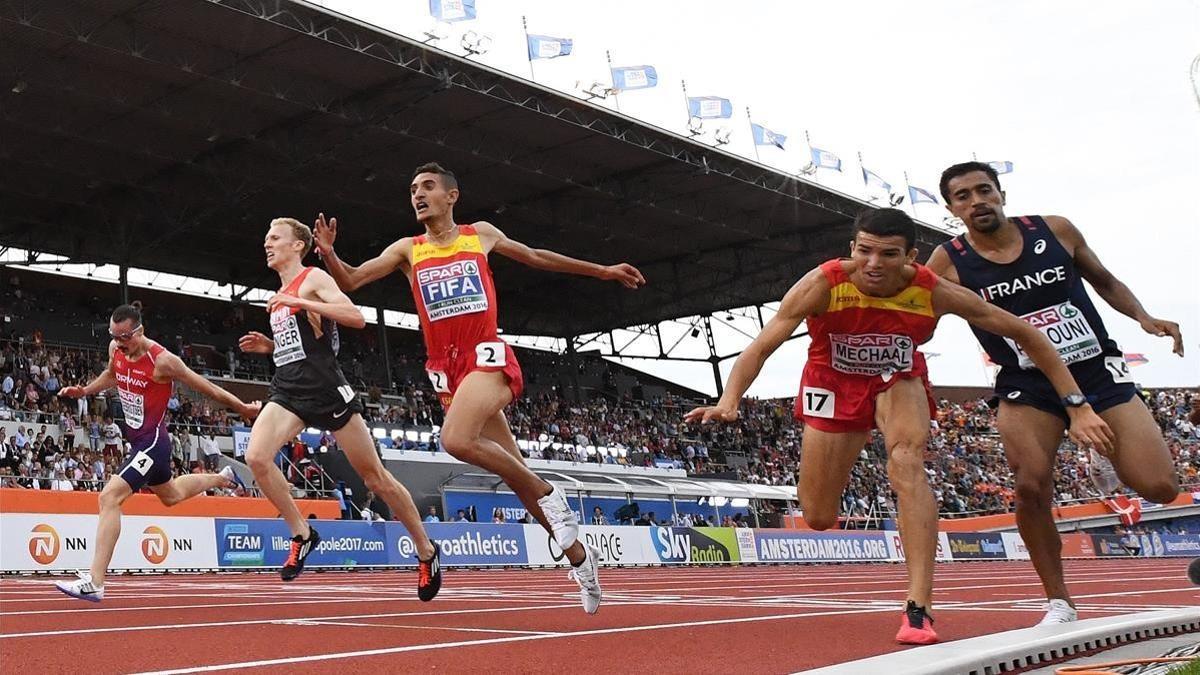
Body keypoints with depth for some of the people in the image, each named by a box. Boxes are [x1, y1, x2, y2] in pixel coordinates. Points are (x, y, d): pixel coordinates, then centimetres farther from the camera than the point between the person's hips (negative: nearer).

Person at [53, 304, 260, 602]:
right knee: (170, 495, 29)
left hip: (153, 441, -9)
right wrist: (84, 390, 6)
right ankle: (222, 478, 56)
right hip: (136, 439, 9)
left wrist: (243, 408, -3)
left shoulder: (163, 361, -23)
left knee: (110, 497, -22)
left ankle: (94, 582, -21)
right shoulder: (115, 349, -3)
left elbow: (206, 387, -12)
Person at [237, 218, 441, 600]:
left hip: (326, 389, -7)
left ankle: (426, 551, 15)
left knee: (374, 476, 1)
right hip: (288, 391, 7)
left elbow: (356, 318, -18)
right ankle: (302, 534, -3)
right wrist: (268, 346, 14)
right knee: (256, 457, -20)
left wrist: (298, 303, -19)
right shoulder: (280, 295, 21)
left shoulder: (313, 279, -2)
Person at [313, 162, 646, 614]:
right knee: (517, 473, 5)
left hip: (488, 356, -3)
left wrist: (602, 271, 25)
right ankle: (578, 556, 20)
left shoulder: (481, 234, 10)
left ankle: (549, 495, -12)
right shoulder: (407, 250, 13)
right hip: (447, 369, 3)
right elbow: (351, 281, 7)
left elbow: (536, 257, 22)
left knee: (456, 440, -32)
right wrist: (327, 253, -15)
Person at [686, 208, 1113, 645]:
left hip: (897, 380, 0)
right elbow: (761, 347, -36)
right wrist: (729, 401, -55)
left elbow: (1025, 334, -20)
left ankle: (918, 610, -27)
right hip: (833, 381, 0)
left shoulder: (935, 293, -28)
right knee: (819, 519, 3)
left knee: (907, 464, -30)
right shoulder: (823, 285, -32)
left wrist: (1077, 407, -22)